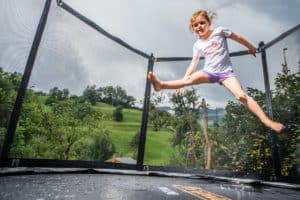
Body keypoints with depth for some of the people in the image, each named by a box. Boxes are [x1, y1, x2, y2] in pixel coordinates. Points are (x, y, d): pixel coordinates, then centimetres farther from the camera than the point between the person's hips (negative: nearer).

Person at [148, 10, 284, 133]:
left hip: (225, 72, -1)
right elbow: (193, 65, 2)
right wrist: (183, 82, -6)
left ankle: (267, 121, -20)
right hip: (209, 72, 2)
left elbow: (238, 38, 10)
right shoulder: (197, 45, 4)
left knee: (241, 95, -21)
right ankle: (160, 84, -38)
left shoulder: (219, 31, -2)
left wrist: (251, 48, 23)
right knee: (191, 79, -27)